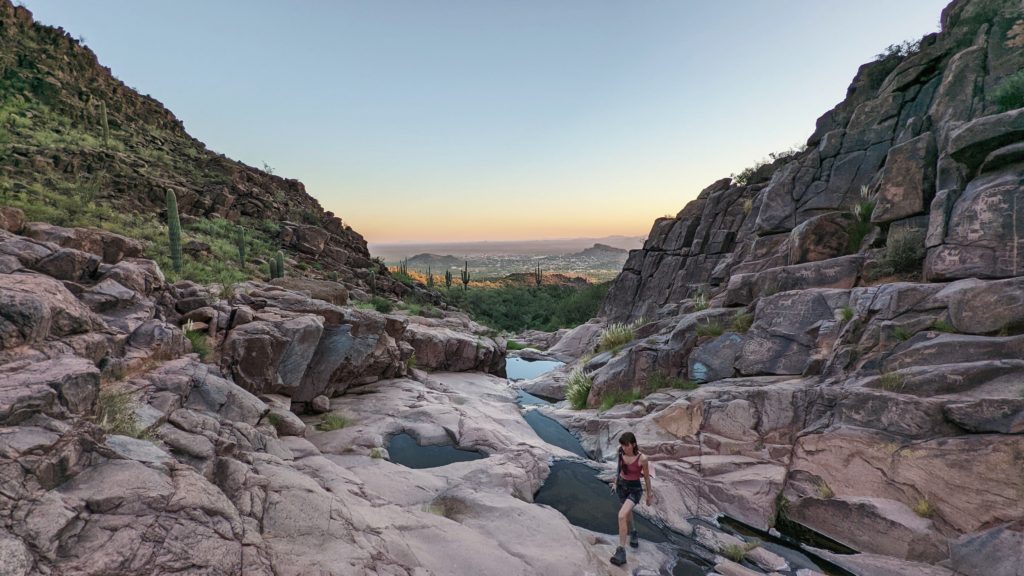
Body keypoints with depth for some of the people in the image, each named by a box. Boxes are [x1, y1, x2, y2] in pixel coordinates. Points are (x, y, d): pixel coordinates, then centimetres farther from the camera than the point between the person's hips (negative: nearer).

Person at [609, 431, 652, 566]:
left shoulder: (642, 459, -25)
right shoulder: (621, 452, -13)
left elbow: (647, 477, -9)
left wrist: (649, 495, 2)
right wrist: (615, 482, 15)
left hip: (635, 489, -5)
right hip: (621, 486, 5)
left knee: (622, 515, -24)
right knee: (628, 515, 24)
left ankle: (621, 551, -16)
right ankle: (633, 534, 56)